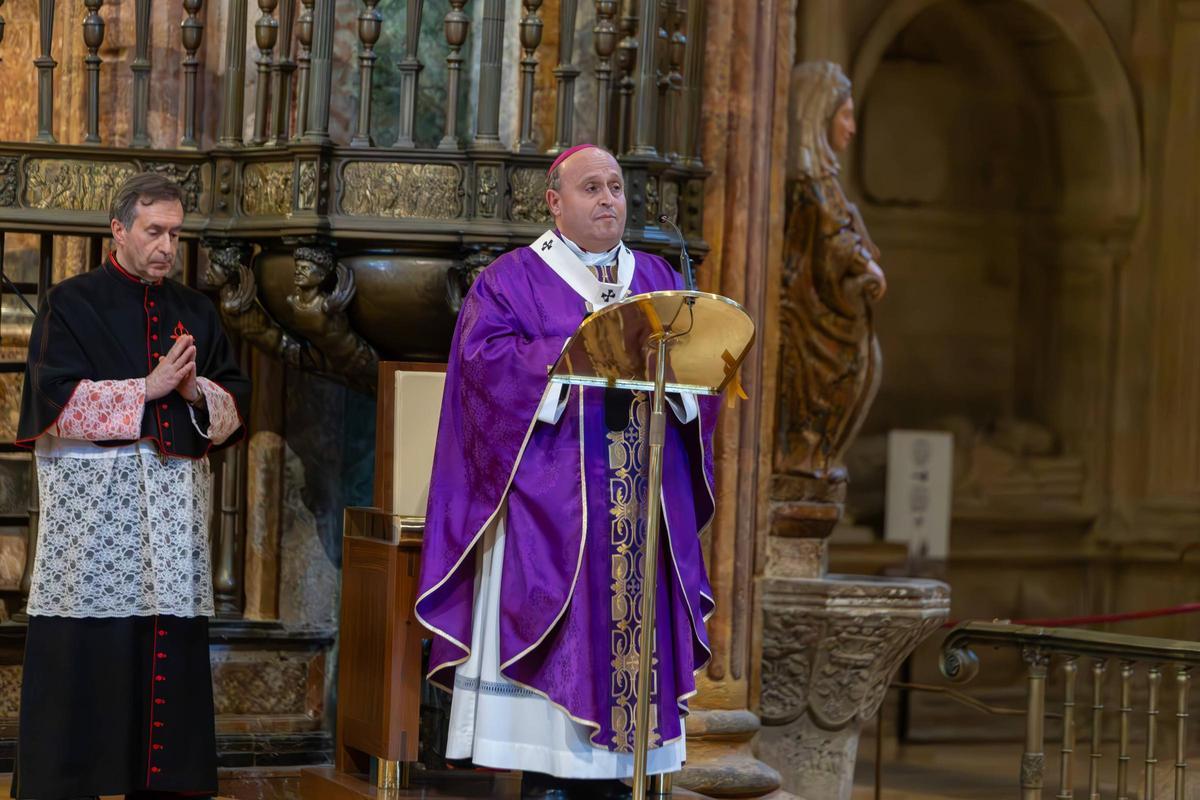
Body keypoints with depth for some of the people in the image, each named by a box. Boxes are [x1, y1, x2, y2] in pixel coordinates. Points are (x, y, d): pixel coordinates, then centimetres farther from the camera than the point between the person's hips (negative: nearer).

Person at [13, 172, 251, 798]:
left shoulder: (194, 311, 16)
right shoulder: (72, 304, 2)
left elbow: (234, 404, 14)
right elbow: (57, 399, -8)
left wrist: (197, 391, -8)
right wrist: (148, 387, -12)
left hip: (175, 502, 4)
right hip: (93, 504, -4)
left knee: (169, 651, 0)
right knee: (86, 654, -6)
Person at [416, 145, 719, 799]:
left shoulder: (658, 280, 17)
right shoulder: (512, 280, 4)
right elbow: (486, 358, -11)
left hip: (644, 508, 4)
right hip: (551, 507, -4)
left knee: (628, 634, 2)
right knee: (559, 631, -8)